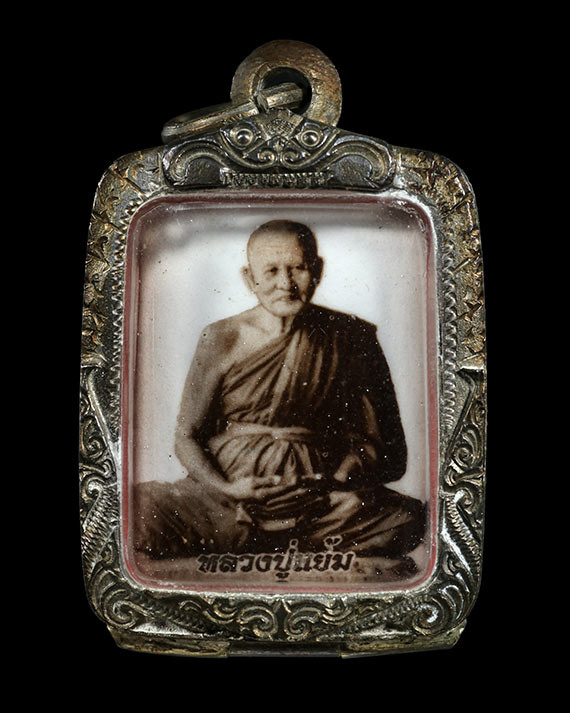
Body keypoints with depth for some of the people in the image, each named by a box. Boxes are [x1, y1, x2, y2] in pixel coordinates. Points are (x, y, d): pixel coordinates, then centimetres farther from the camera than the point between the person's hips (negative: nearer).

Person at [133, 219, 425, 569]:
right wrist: (226, 489, -13)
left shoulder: (350, 338, 3)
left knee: (410, 522, -27)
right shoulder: (222, 340, 1)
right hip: (229, 491, 0)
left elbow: (371, 440, 7)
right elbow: (187, 436, 5)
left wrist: (333, 483, -12)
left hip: (320, 496, 1)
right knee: (142, 512, -27)